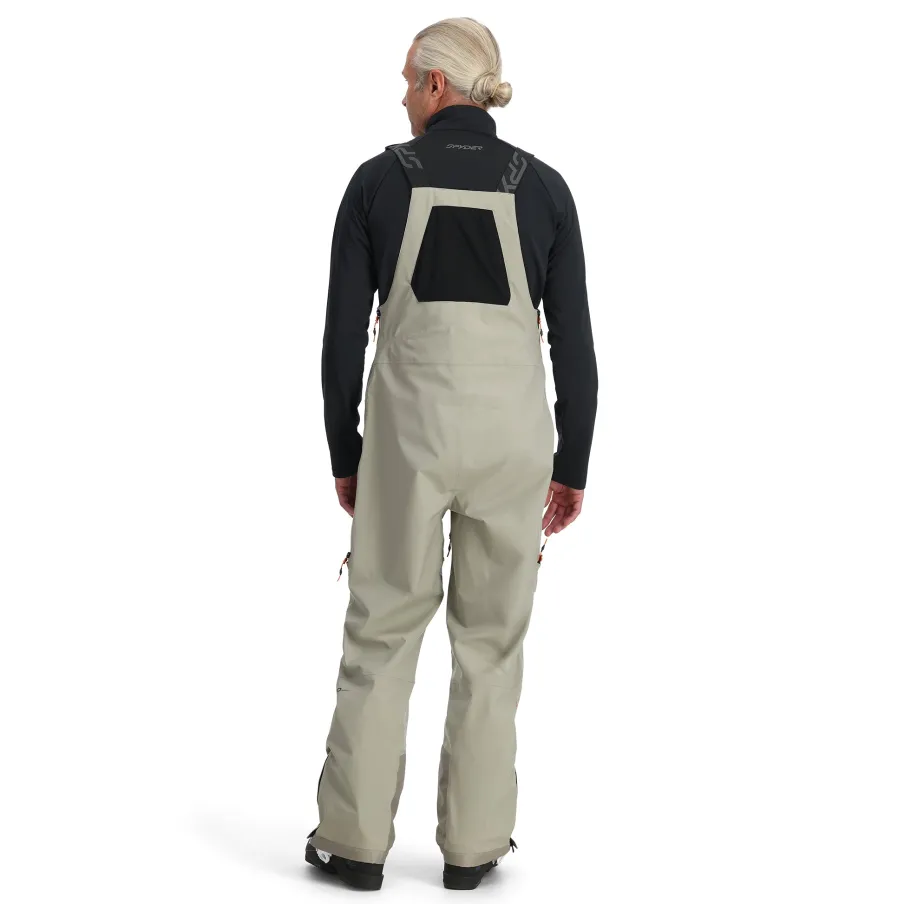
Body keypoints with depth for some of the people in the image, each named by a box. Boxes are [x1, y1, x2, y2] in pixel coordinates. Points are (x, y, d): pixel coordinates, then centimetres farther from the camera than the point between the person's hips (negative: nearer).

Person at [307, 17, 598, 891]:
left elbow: (344, 334, -1)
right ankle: (473, 842, 16)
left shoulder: (379, 180, -2)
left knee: (383, 626, 10)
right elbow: (573, 342, 0)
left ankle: (356, 839, 14)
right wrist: (573, 465, 8)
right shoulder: (542, 186, 1)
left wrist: (343, 454, 9)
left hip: (408, 427, -1)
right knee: (492, 634, 11)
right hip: (511, 429, 1)